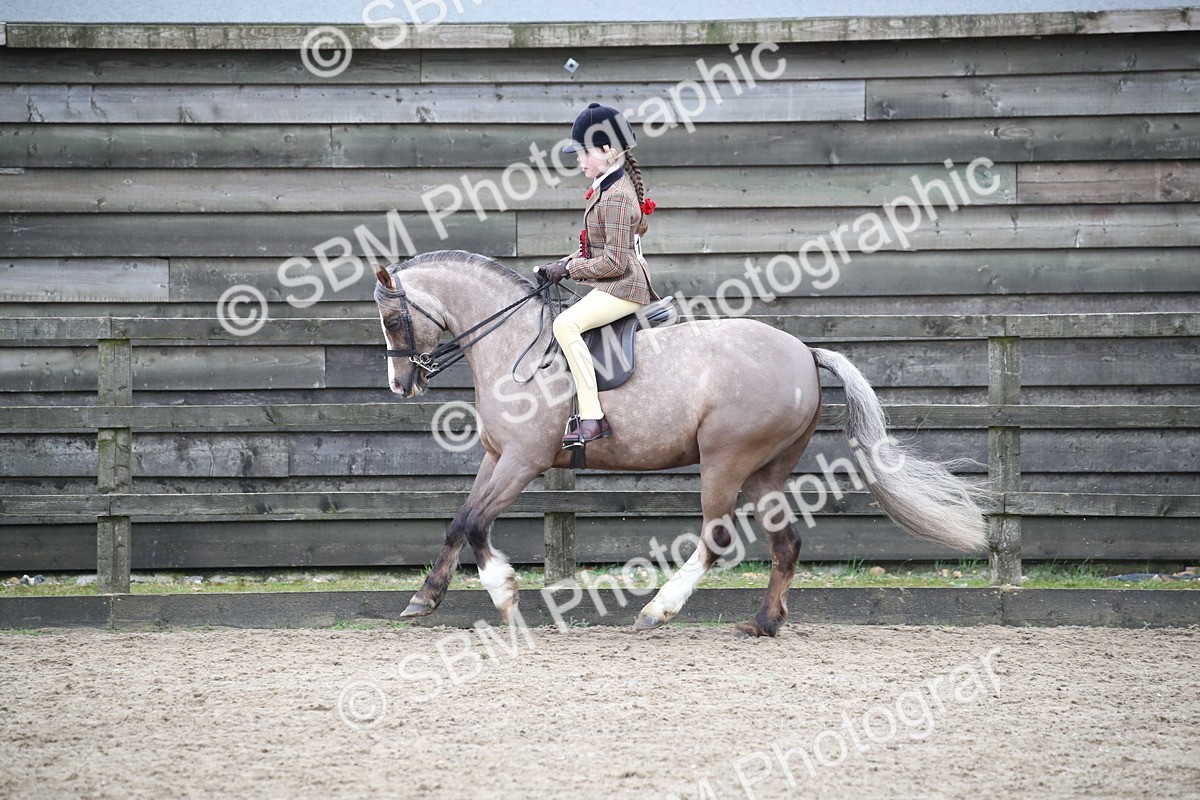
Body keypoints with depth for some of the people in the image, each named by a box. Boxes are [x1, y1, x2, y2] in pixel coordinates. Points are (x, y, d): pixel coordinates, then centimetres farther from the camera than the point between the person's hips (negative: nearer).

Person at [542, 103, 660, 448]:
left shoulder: (615, 197, -20)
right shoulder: (609, 186, 12)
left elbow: (614, 262, -22)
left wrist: (569, 269, -14)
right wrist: (573, 260, 9)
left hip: (622, 287, -11)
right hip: (612, 286, 11)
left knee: (566, 324, -28)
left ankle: (592, 418, -32)